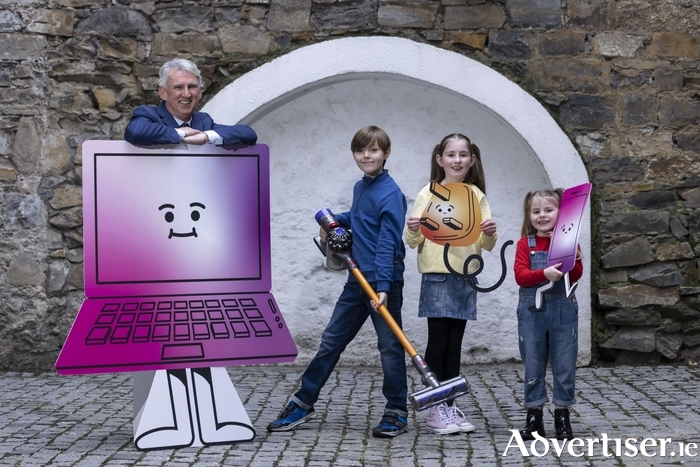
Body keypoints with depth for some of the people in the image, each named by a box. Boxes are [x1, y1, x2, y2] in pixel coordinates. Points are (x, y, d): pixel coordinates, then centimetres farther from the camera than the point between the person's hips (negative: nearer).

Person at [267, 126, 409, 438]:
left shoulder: (390, 193, -13)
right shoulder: (360, 188, 11)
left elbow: (387, 243, -21)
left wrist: (383, 287, -27)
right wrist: (336, 220, 12)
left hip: (384, 283, -8)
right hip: (358, 280, 8)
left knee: (390, 346, 2)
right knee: (331, 341, 12)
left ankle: (397, 413, 15)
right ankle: (303, 403, 22)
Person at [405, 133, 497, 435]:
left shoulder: (477, 195, 8)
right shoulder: (428, 193, 0)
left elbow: (487, 245, 8)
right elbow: (414, 241, 0)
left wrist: (490, 234, -13)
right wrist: (412, 230, -21)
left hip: (466, 277, 3)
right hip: (436, 277, -3)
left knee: (454, 345, 8)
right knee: (438, 343, -1)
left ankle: (450, 406, 17)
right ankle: (435, 409, 8)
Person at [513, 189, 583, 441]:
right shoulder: (525, 244, 3)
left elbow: (576, 275, -4)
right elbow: (521, 275, -9)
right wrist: (545, 273, -24)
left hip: (563, 310, 0)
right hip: (532, 311, 0)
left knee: (564, 363, 4)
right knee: (533, 364, 6)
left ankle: (562, 415, 16)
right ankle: (534, 416, 16)